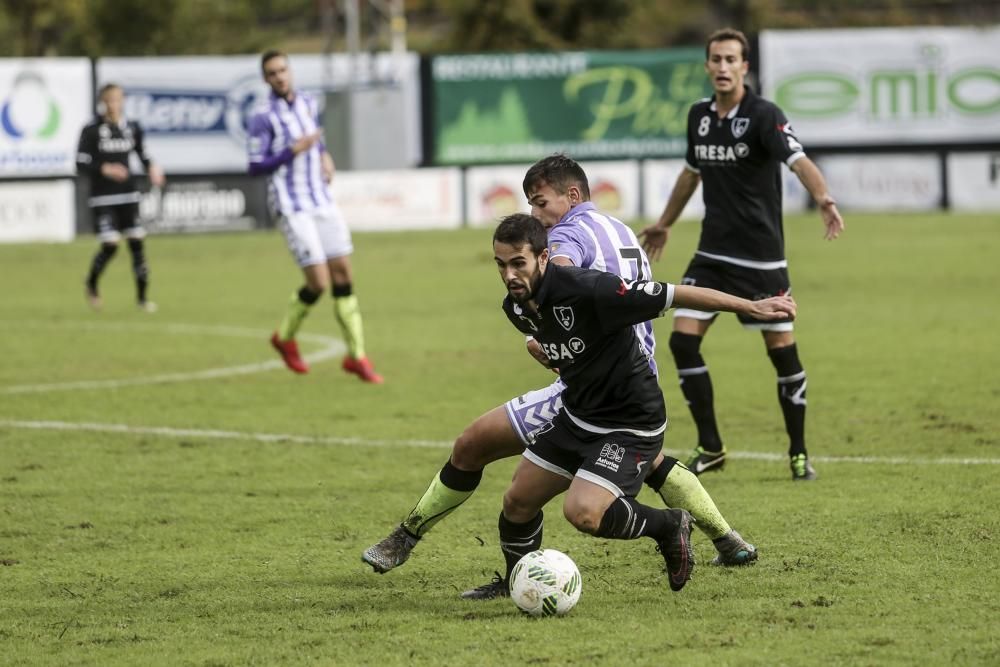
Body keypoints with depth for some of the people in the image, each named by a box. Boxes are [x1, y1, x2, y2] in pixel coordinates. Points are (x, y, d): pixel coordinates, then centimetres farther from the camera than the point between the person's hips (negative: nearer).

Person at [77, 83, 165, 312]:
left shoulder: (133, 128, 4)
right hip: (103, 197, -4)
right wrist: (104, 169, -23)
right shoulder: (92, 130, -8)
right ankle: (91, 285, 17)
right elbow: (81, 164, -8)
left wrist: (152, 169, -7)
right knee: (110, 245, -11)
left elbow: (142, 154, 14)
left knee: (137, 242, -2)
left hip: (128, 194, 4)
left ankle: (142, 297, 6)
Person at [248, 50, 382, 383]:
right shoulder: (264, 117, -10)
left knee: (343, 276, 3)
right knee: (318, 283, -9)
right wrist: (293, 150, -19)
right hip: (294, 209, -6)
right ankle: (285, 337, 18)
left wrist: (325, 157, 6)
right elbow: (255, 167, -11)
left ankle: (356, 356, 9)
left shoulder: (309, 103, 10)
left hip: (323, 202, 6)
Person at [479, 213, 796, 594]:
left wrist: (751, 307, -20)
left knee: (582, 512, -23)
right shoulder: (516, 308, -5)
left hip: (630, 424, -8)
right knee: (518, 501, 8)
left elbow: (673, 295, -24)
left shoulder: (586, 290, -29)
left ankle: (668, 526, 2)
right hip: (577, 416, 8)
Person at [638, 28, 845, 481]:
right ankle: (710, 448, 6)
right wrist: (664, 223, 35)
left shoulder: (764, 116, -13)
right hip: (713, 254, 5)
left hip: (761, 257, -5)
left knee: (782, 350, -2)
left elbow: (798, 161, -30)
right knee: (683, 340, -6)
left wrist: (824, 199, -49)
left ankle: (799, 453, 13)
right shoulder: (699, 116, 6)